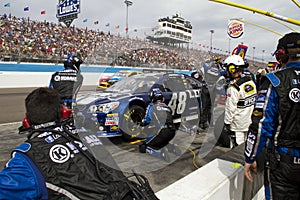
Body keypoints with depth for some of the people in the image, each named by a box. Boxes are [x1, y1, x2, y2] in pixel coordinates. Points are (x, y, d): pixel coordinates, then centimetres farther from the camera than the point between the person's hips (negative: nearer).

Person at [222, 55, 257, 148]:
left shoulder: (234, 87, -22)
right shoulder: (251, 81, 3)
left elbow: (230, 108, -20)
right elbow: (254, 101, 12)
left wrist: (227, 123, -11)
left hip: (238, 125, -8)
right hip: (250, 122, 8)